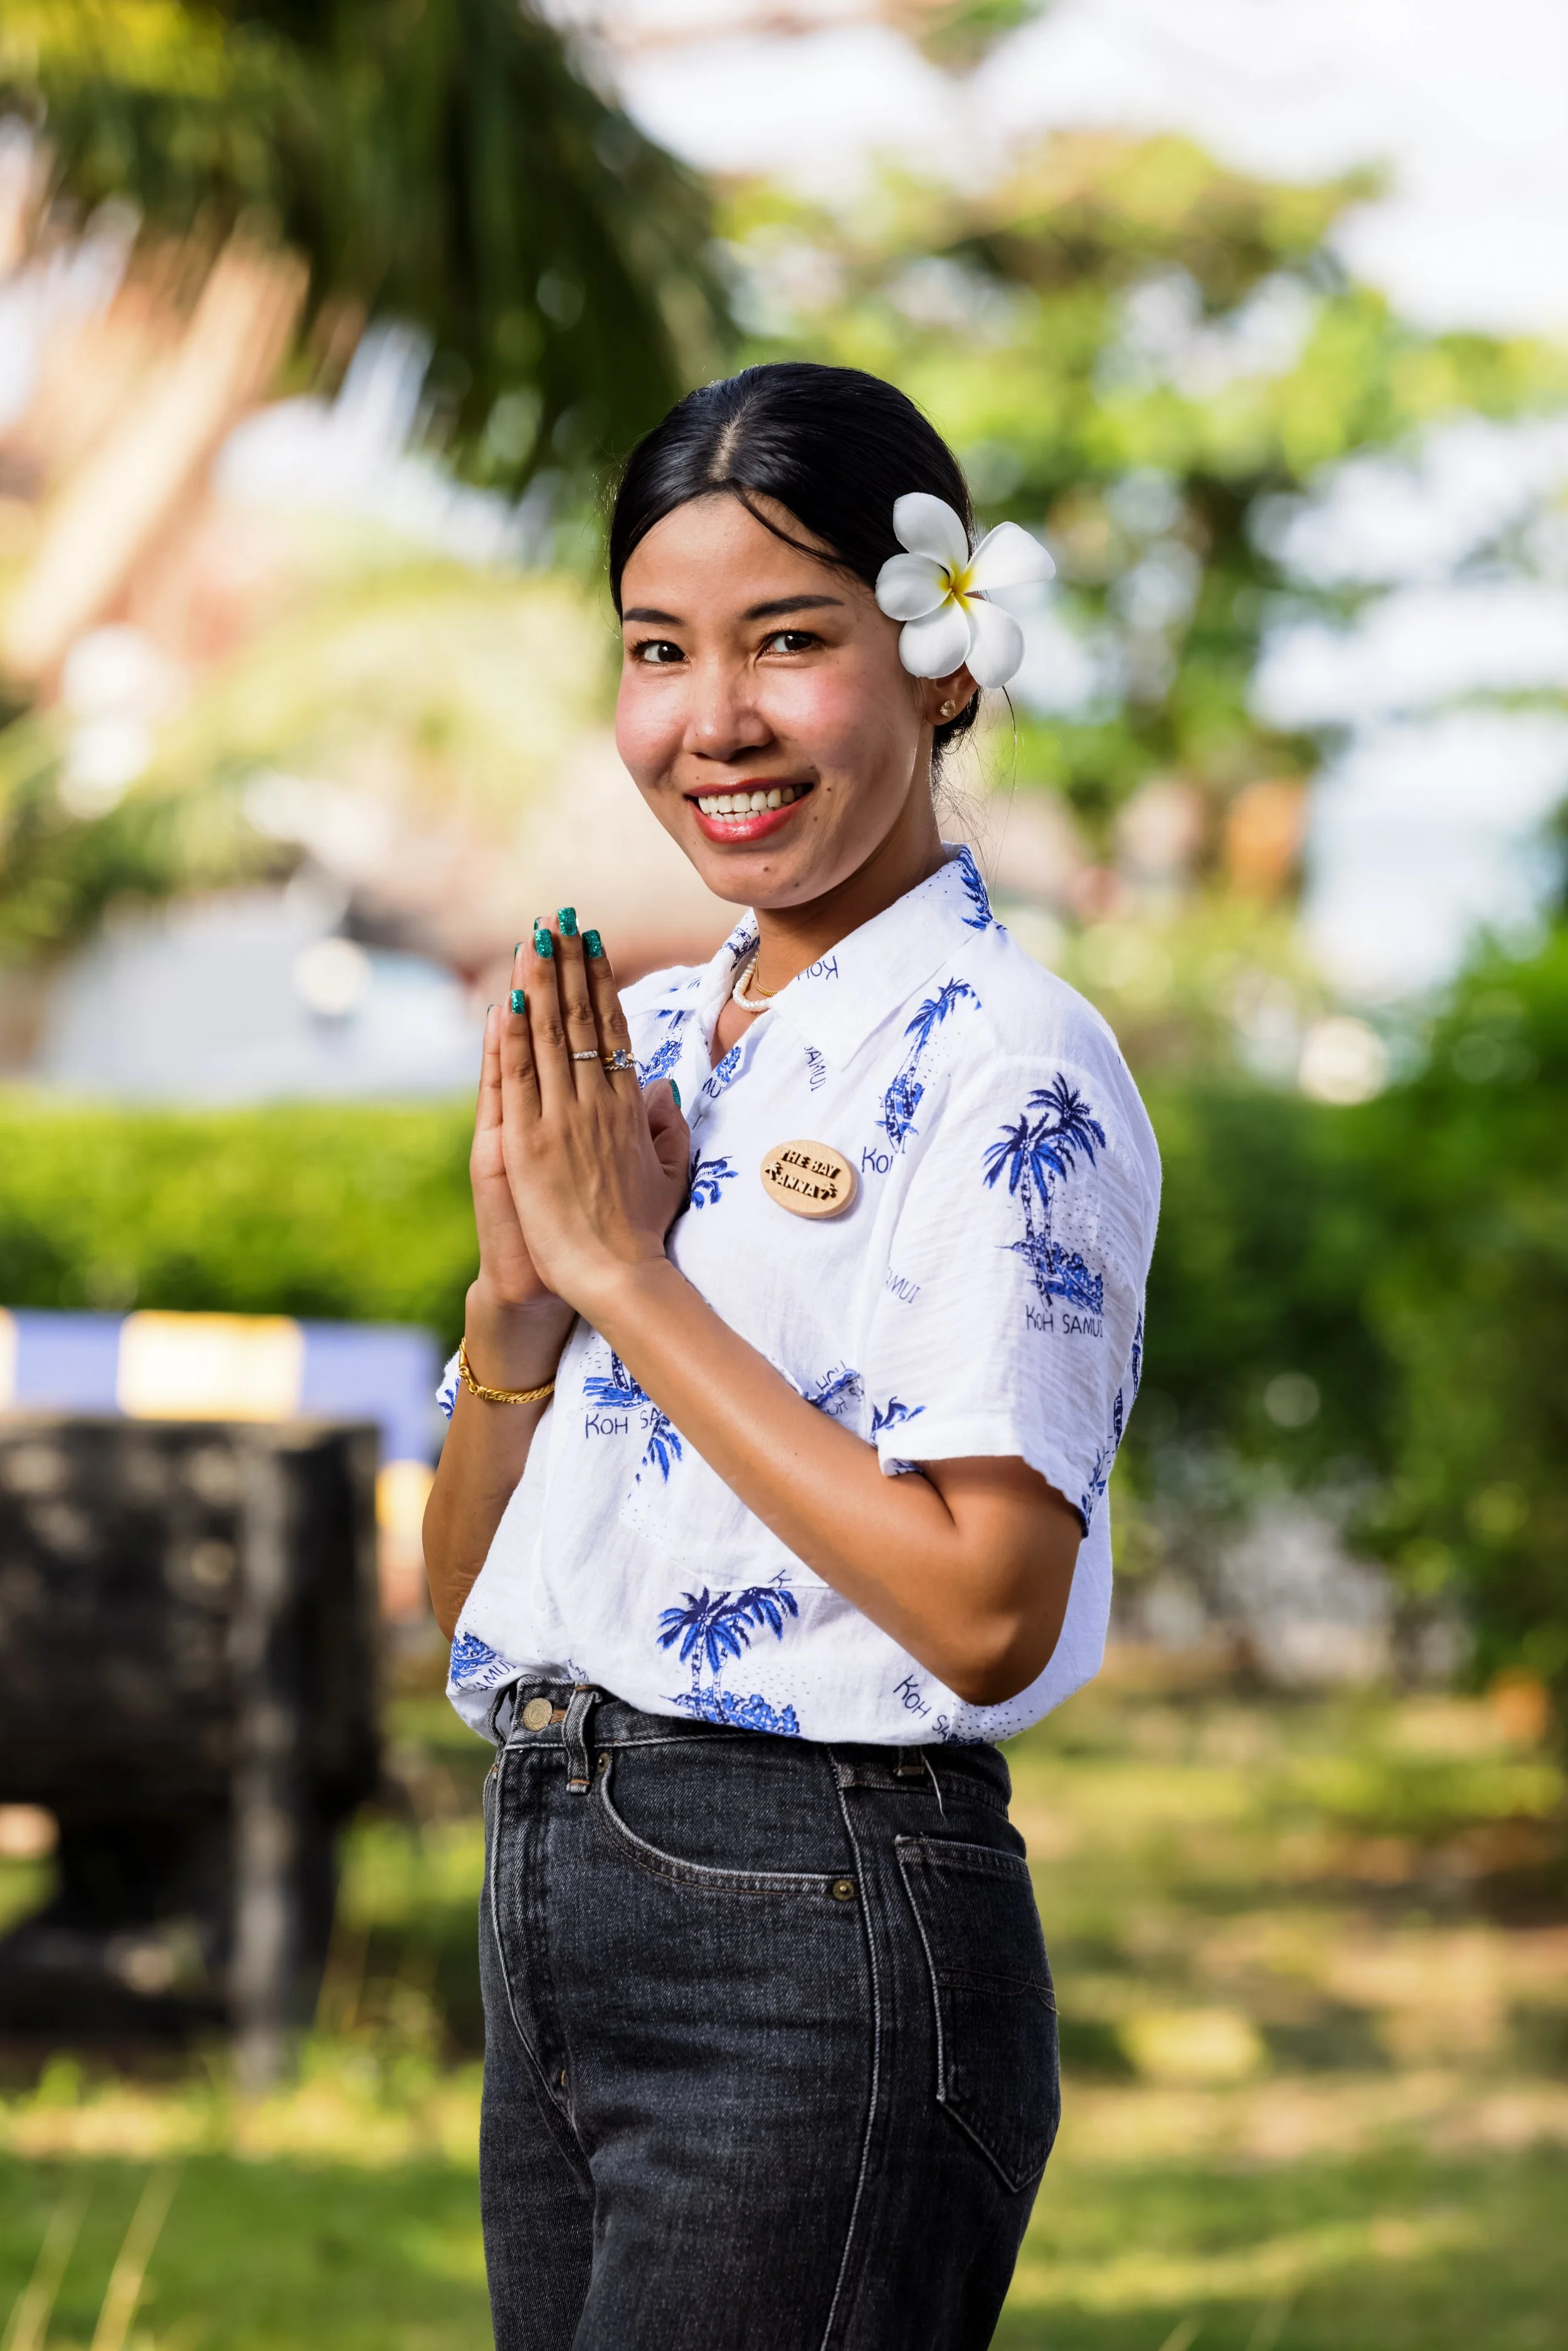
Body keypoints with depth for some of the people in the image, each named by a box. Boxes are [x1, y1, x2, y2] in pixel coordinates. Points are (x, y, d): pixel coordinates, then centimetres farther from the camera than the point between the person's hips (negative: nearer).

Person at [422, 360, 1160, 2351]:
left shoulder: (1005, 1064, -10)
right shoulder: (632, 1047, 12)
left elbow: (989, 1609, -20)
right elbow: (468, 1590, 14)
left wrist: (625, 1276, -14)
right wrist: (518, 1290, -5)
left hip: (822, 1946, -8)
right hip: (549, 1905, 8)